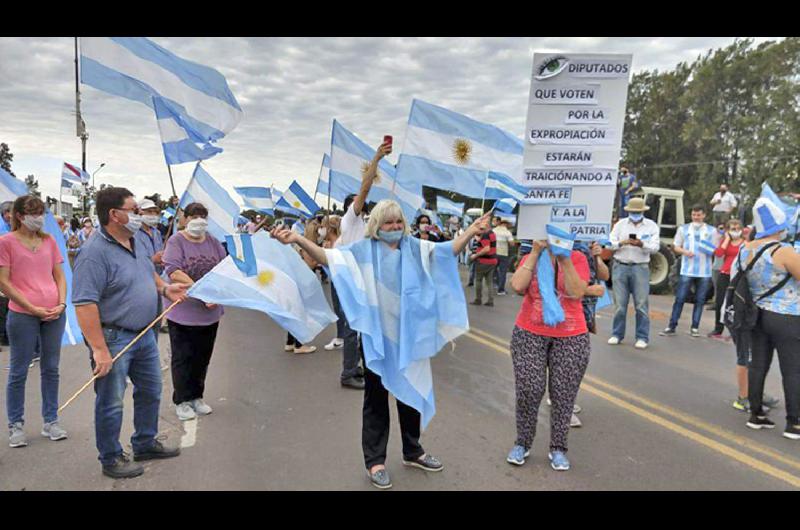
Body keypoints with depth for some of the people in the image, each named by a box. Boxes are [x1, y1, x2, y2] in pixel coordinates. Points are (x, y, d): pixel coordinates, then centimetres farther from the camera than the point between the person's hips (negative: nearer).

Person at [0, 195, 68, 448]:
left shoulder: (49, 240, 9)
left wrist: (61, 304, -3)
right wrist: (32, 308, -12)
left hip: (54, 313, 4)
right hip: (23, 315, -4)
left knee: (51, 369, 11)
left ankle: (51, 421, 23)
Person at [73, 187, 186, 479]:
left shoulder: (133, 243, 7)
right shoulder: (95, 252, -22)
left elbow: (148, 272, 25)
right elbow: (85, 304, -27)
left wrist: (164, 288, 4)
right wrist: (99, 350, -29)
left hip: (144, 334, 9)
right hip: (114, 338, -9)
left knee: (150, 391, 21)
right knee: (111, 403, 7)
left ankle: (145, 443, 39)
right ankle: (111, 459, 24)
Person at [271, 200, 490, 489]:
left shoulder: (415, 247, 4)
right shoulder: (364, 249, -5)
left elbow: (449, 250, 1)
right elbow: (328, 257, -15)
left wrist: (472, 231, -12)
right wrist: (297, 239, -28)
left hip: (410, 332, 4)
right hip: (377, 335, -3)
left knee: (411, 391, 16)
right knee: (376, 396, 8)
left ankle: (412, 451, 36)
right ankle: (375, 460, 22)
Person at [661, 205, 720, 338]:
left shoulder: (712, 231, 9)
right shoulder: (683, 229, 10)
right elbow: (676, 247, 10)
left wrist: (710, 250, -15)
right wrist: (685, 251, -11)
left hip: (705, 272, 1)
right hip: (687, 271, 0)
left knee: (700, 300, 5)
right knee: (680, 298, -3)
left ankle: (695, 328, 13)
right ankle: (671, 327, 1)